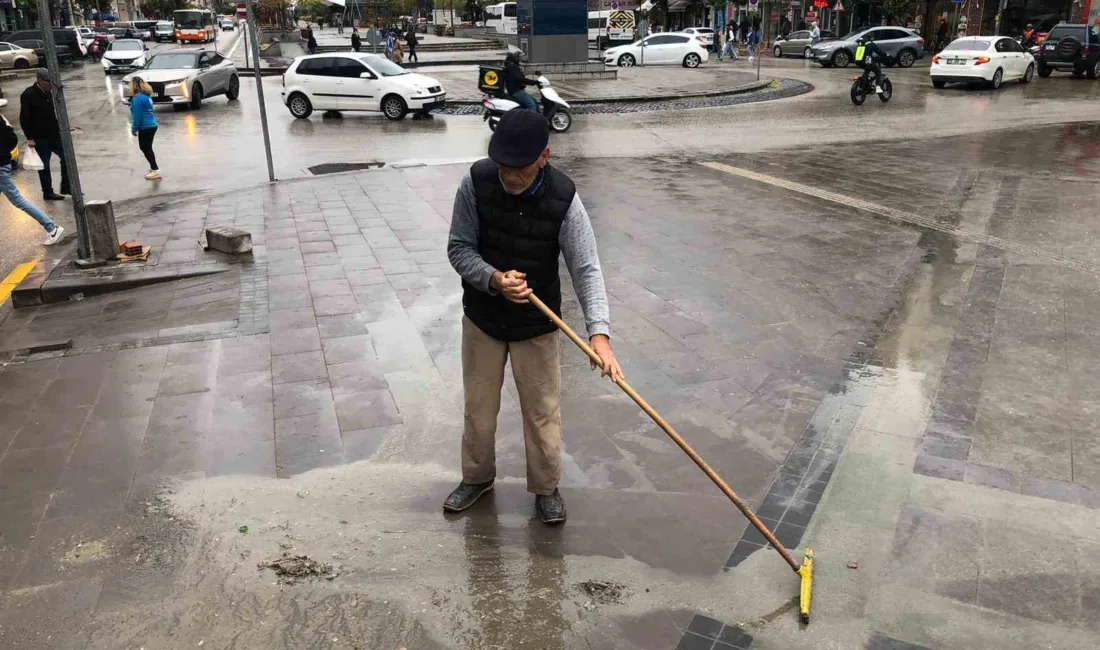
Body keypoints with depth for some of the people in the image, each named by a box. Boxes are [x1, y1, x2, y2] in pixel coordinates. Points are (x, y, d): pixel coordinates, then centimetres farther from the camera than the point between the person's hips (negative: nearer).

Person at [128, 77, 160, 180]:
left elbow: (137, 115, -17)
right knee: (147, 148, 19)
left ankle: (156, 171, -4)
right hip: (151, 125, 9)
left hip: (145, 127, -9)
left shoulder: (137, 98, -16)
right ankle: (153, 168, 26)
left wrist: (134, 128, -8)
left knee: (146, 149, -3)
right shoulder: (146, 96, 14)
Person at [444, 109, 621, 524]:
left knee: (543, 411, 10)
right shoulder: (476, 183, -19)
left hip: (537, 324, -1)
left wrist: (599, 332, -36)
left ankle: (546, 488, 33)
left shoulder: (563, 199, -22)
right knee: (479, 405, 18)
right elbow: (459, 248, -10)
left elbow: (586, 269, -23)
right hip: (482, 318, 2)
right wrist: (494, 279, -30)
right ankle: (477, 477, 42)